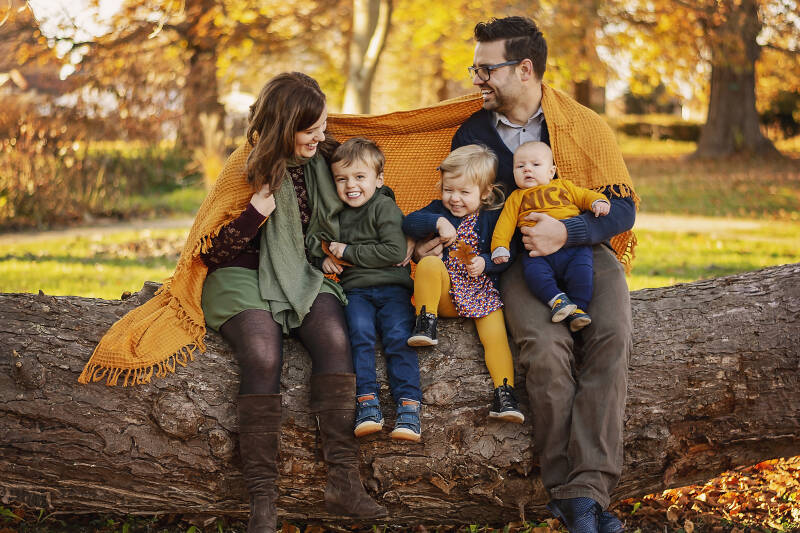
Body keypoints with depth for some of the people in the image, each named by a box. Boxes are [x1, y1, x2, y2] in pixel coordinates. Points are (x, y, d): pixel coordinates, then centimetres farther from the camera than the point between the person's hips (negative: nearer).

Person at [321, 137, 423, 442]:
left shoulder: (385, 207, -1)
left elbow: (395, 252, -13)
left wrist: (348, 252, -9)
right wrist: (326, 259, 9)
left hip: (392, 286, -3)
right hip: (356, 290, 3)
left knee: (398, 336, -25)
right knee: (360, 332, -25)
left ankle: (408, 407, -27)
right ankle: (367, 404, -29)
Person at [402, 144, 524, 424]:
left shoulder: (493, 217, 2)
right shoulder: (439, 210, 9)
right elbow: (409, 223, -5)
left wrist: (485, 263, -20)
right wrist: (438, 222, -21)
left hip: (482, 291, -1)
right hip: (445, 293, 1)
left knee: (496, 335, -22)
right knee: (429, 263, -30)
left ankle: (504, 391, -22)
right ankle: (426, 322, -22)